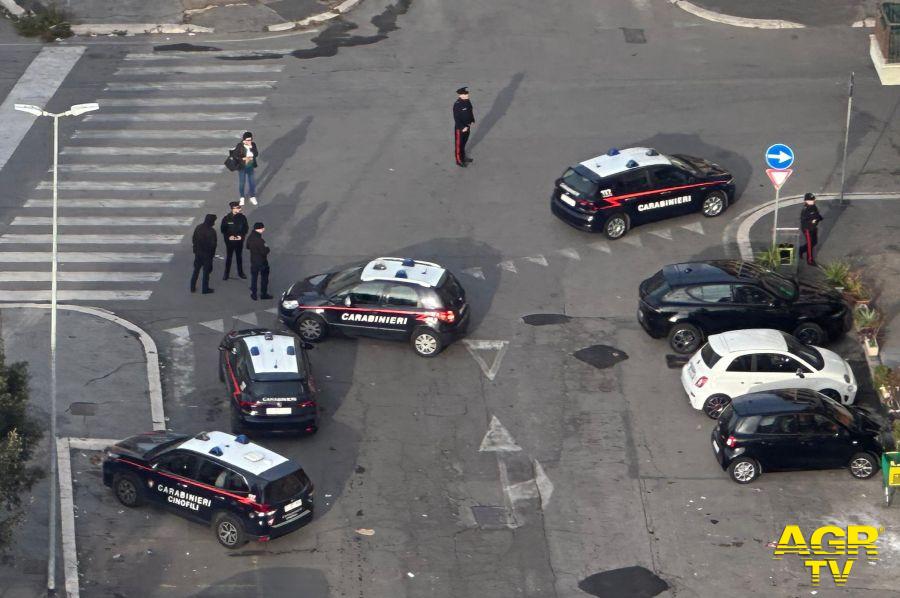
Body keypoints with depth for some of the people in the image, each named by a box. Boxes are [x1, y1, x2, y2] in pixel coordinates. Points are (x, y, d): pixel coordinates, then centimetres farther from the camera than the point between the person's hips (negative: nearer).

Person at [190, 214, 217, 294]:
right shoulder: (211, 231, -22)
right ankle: (205, 289, 14)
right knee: (206, 271, 7)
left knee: (196, 270, 17)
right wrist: (212, 253, -5)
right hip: (207, 254, -6)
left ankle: (192, 287, 22)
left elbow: (194, 239, 7)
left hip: (198, 252, 6)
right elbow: (213, 244, -19)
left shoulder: (198, 228, -2)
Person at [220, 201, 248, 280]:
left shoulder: (242, 217, -7)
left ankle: (240, 272, 31)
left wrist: (241, 236, -10)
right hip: (230, 241, -2)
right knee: (228, 257, 8)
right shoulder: (227, 218, -12)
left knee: (239, 256, 16)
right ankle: (226, 273, 20)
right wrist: (228, 236, -15)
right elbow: (223, 229, -4)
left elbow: (246, 228, 3)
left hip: (239, 240, 2)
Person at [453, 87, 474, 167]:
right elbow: (456, 118, -25)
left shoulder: (467, 101, -2)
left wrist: (472, 121, 6)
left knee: (464, 142, 24)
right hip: (460, 128, -8)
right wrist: (462, 127, -23)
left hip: (467, 126, 8)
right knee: (459, 144, 9)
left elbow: (470, 112, 13)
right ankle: (459, 161, 22)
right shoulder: (457, 105, -27)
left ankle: (463, 157, 41)